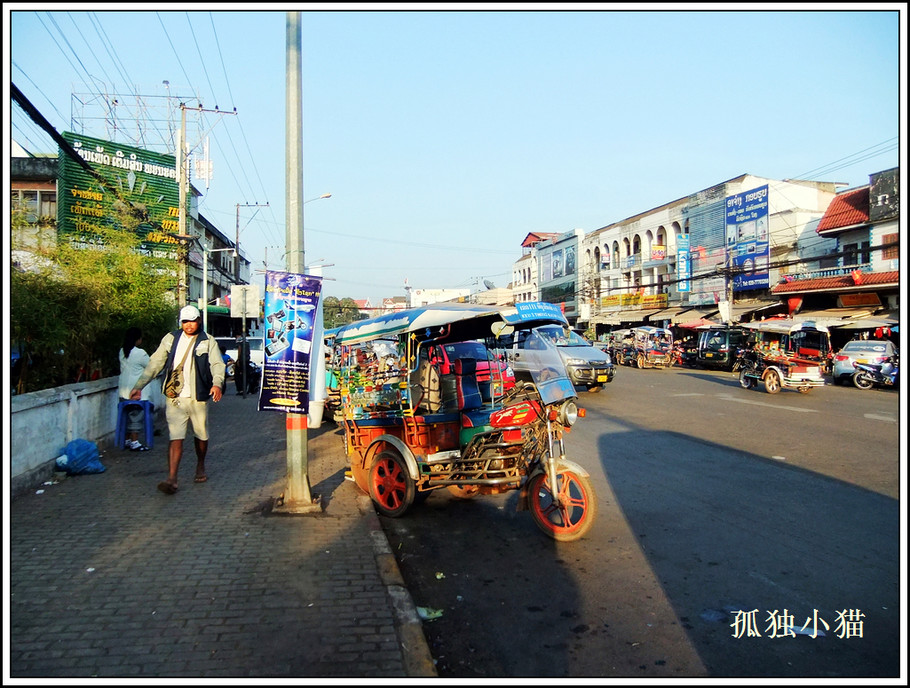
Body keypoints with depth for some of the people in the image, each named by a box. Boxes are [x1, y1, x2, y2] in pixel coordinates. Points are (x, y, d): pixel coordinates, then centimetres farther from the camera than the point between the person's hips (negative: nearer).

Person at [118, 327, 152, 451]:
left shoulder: (122, 352, 8)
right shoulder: (140, 353, -15)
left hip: (124, 389, 8)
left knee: (128, 415, 14)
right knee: (136, 415, -3)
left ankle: (127, 440, 19)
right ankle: (134, 442, -1)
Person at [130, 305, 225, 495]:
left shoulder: (208, 342, 2)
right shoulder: (170, 339, 10)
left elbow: (217, 364, -11)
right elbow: (155, 363, 12)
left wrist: (217, 383, -31)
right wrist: (139, 385, 6)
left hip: (198, 397, 0)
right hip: (175, 398, 1)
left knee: (201, 435, 13)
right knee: (176, 438, -7)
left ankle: (200, 467, 37)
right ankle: (171, 479, -10)